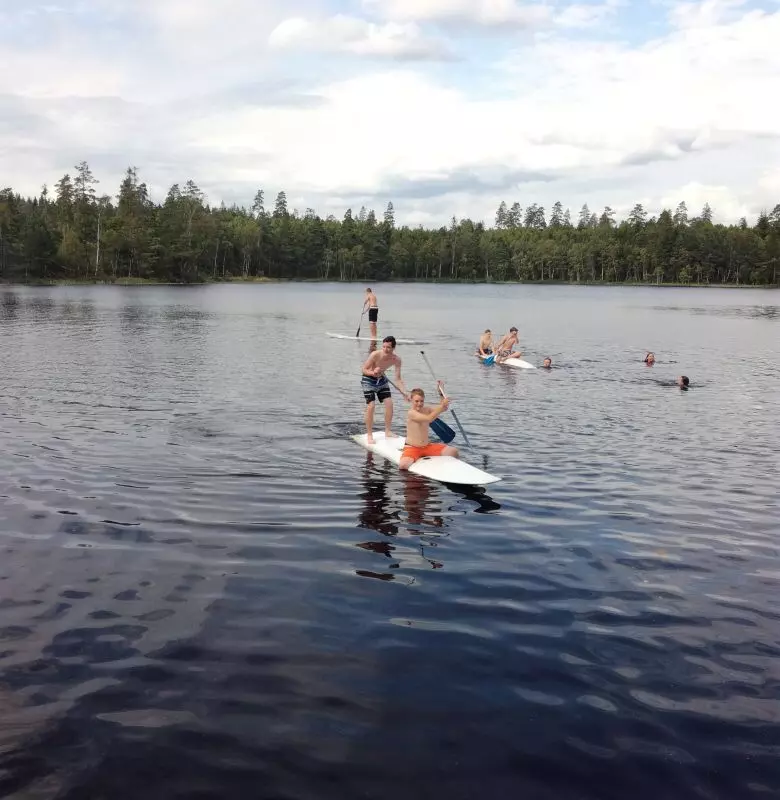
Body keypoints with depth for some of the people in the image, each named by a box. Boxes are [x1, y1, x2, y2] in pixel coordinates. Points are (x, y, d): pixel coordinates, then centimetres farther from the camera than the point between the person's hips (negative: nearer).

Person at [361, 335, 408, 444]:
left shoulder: (396, 360, -19)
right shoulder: (375, 355, -30)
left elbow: (398, 379, -14)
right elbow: (364, 369, -19)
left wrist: (404, 393, -27)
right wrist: (373, 373, -41)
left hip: (381, 380, 4)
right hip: (368, 380, -4)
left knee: (389, 403, -2)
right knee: (370, 406, -13)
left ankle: (387, 431, 14)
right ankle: (369, 435, -3)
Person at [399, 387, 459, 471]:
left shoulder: (426, 410, 3)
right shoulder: (411, 413, -19)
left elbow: (444, 408, -3)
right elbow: (429, 418, -32)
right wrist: (442, 406, -36)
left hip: (427, 446, 6)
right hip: (412, 448, -6)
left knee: (453, 451, -7)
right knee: (403, 465, -34)